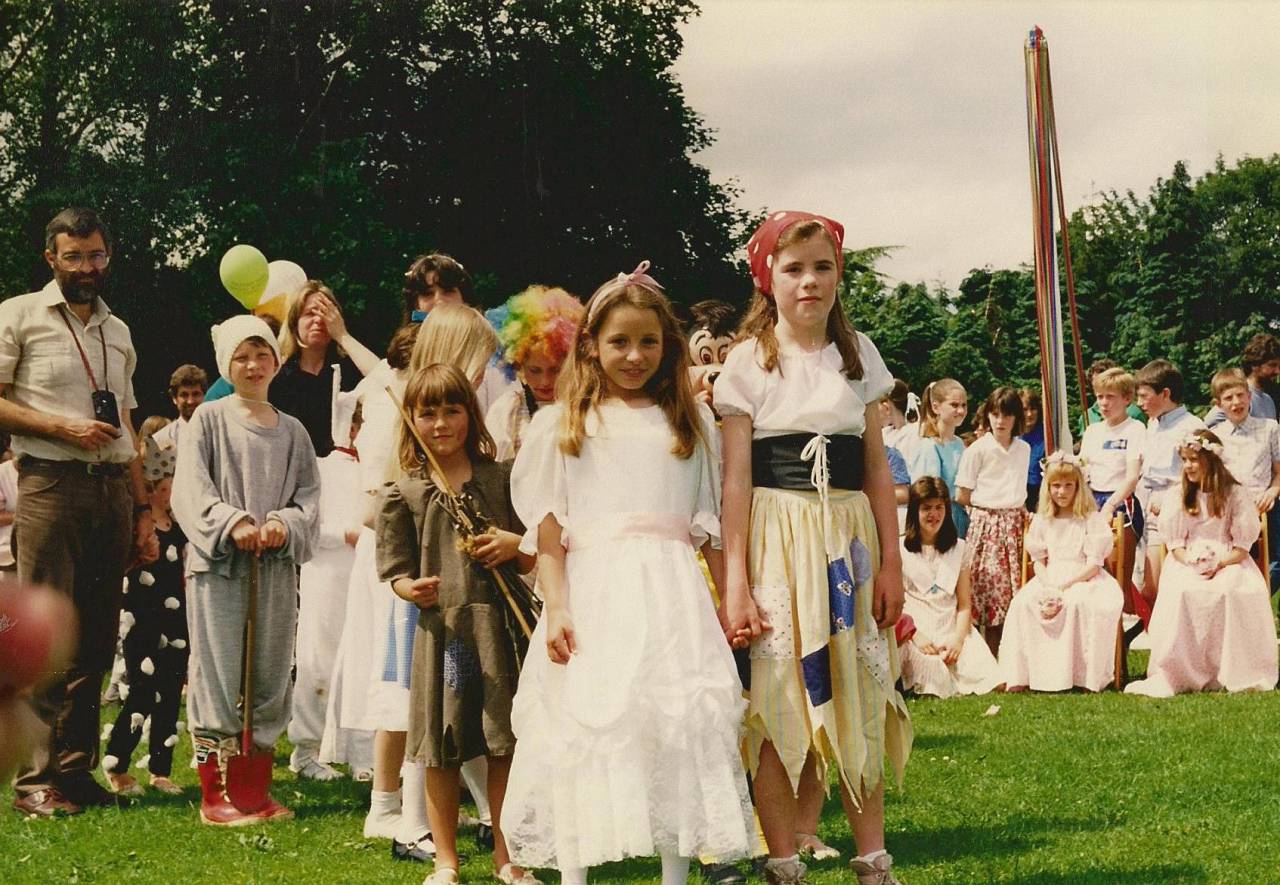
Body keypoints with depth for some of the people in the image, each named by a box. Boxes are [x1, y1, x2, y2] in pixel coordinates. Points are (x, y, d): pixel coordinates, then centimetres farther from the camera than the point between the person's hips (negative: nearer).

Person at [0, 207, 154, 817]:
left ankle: (76, 770, 10)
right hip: (51, 486, -5)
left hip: (112, 490, 6)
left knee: (96, 640, 5)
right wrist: (64, 428, -12)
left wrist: (143, 508, 14)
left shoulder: (118, 332, 20)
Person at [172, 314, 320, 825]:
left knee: (270, 677, 7)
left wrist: (284, 524, -12)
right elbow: (190, 489, -6)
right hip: (217, 563, -4)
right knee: (217, 674, -4)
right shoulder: (209, 419, 2)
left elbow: (309, 495, 8)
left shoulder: (291, 431, 13)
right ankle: (213, 792, 1)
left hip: (276, 566, 4)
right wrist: (232, 522, -20)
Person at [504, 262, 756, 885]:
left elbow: (710, 524, 13)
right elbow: (548, 528, 1)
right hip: (593, 594, -1)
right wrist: (557, 607, -9)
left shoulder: (692, 423, 14)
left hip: (671, 597, 2)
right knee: (586, 724, -6)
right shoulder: (562, 424, 8)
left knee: (678, 727, -3)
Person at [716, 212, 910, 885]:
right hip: (777, 538, -3)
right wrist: (735, 578, -11)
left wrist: (891, 562, 3)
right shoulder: (749, 361, -1)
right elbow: (736, 476, -5)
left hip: (849, 537, 3)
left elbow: (877, 468, 9)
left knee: (858, 698, 5)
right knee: (776, 697, -3)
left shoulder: (858, 353, 9)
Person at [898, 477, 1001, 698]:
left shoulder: (958, 548, 15)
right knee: (936, 685, -32)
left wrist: (958, 638, -7)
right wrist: (916, 636, -13)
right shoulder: (900, 549, 3)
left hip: (951, 630, 4)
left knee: (995, 683, -18)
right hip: (916, 629, -4)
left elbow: (964, 604, 10)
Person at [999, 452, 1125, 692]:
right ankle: (1020, 675, -24)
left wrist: (1063, 587, -17)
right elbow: (1039, 562, 11)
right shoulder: (1042, 521, 13)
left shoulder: (1091, 519, 0)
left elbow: (1093, 565, -6)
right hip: (1049, 580, 4)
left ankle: (1086, 675, -31)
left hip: (1083, 580, -4)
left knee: (1082, 602, -38)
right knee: (1023, 602, -27)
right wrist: (1048, 589, -11)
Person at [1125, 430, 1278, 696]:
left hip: (1228, 562, -1)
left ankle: (1239, 673, -24)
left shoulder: (1235, 494, 4)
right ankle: (1174, 674, -31)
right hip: (1187, 562, 1)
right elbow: (1174, 542, 6)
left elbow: (1243, 544, 0)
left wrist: (1218, 564, -15)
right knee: (1180, 592, -33)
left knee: (1237, 593, -35)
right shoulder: (1178, 495, 11)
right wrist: (1191, 563, -13)